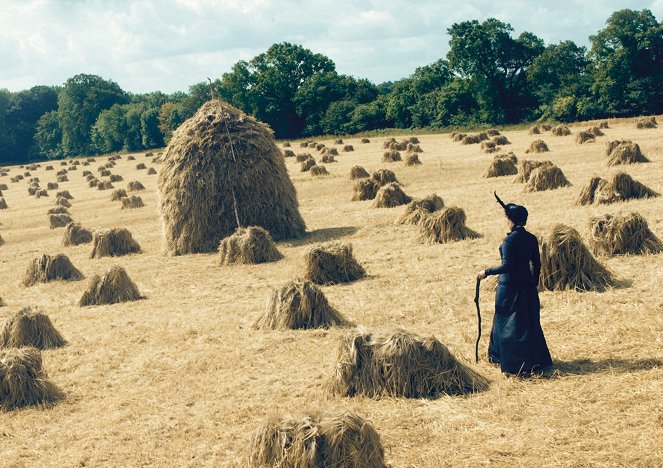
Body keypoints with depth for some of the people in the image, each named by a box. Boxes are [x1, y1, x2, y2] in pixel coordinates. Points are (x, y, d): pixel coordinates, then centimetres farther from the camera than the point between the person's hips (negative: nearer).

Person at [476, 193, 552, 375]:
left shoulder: (510, 240, -17)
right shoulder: (531, 239, 3)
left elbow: (506, 266, -21)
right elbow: (537, 264, 8)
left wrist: (487, 272, -10)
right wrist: (534, 284, 19)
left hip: (509, 286, -7)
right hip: (527, 285, 7)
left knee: (506, 323, 4)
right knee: (530, 322, 13)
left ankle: (514, 362, 6)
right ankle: (537, 360, 17)